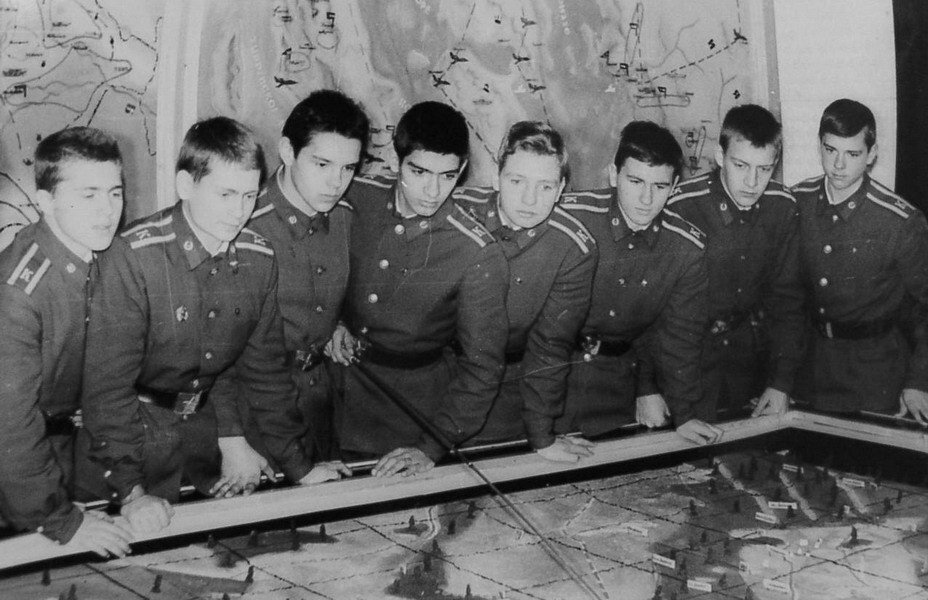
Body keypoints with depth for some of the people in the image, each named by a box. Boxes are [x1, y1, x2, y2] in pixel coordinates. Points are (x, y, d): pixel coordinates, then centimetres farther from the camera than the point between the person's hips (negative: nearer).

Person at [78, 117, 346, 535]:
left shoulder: (258, 259, -5)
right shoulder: (134, 257, -24)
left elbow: (265, 366, 6)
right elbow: (107, 380, -23)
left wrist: (297, 466, 7)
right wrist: (131, 491, -27)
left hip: (205, 417, 5)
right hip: (135, 421, -5)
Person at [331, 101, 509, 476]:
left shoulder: (478, 256, -20)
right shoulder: (358, 198, -10)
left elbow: (481, 366, -16)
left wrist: (432, 446, -21)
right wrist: (334, 322, -6)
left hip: (415, 401, -3)